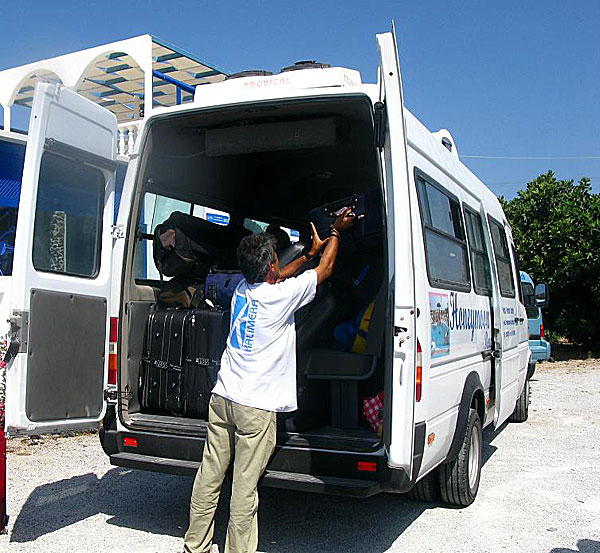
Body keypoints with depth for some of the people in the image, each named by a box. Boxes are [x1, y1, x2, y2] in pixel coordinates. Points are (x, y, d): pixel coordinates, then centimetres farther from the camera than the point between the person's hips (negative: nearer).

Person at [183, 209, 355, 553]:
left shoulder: (243, 289, 8)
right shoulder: (281, 296, -10)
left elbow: (277, 279, 29)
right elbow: (326, 270, 4)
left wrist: (311, 252, 35)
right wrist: (337, 231, 19)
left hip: (223, 396, 7)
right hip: (256, 406, -7)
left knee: (210, 476, 13)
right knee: (245, 486, 1)